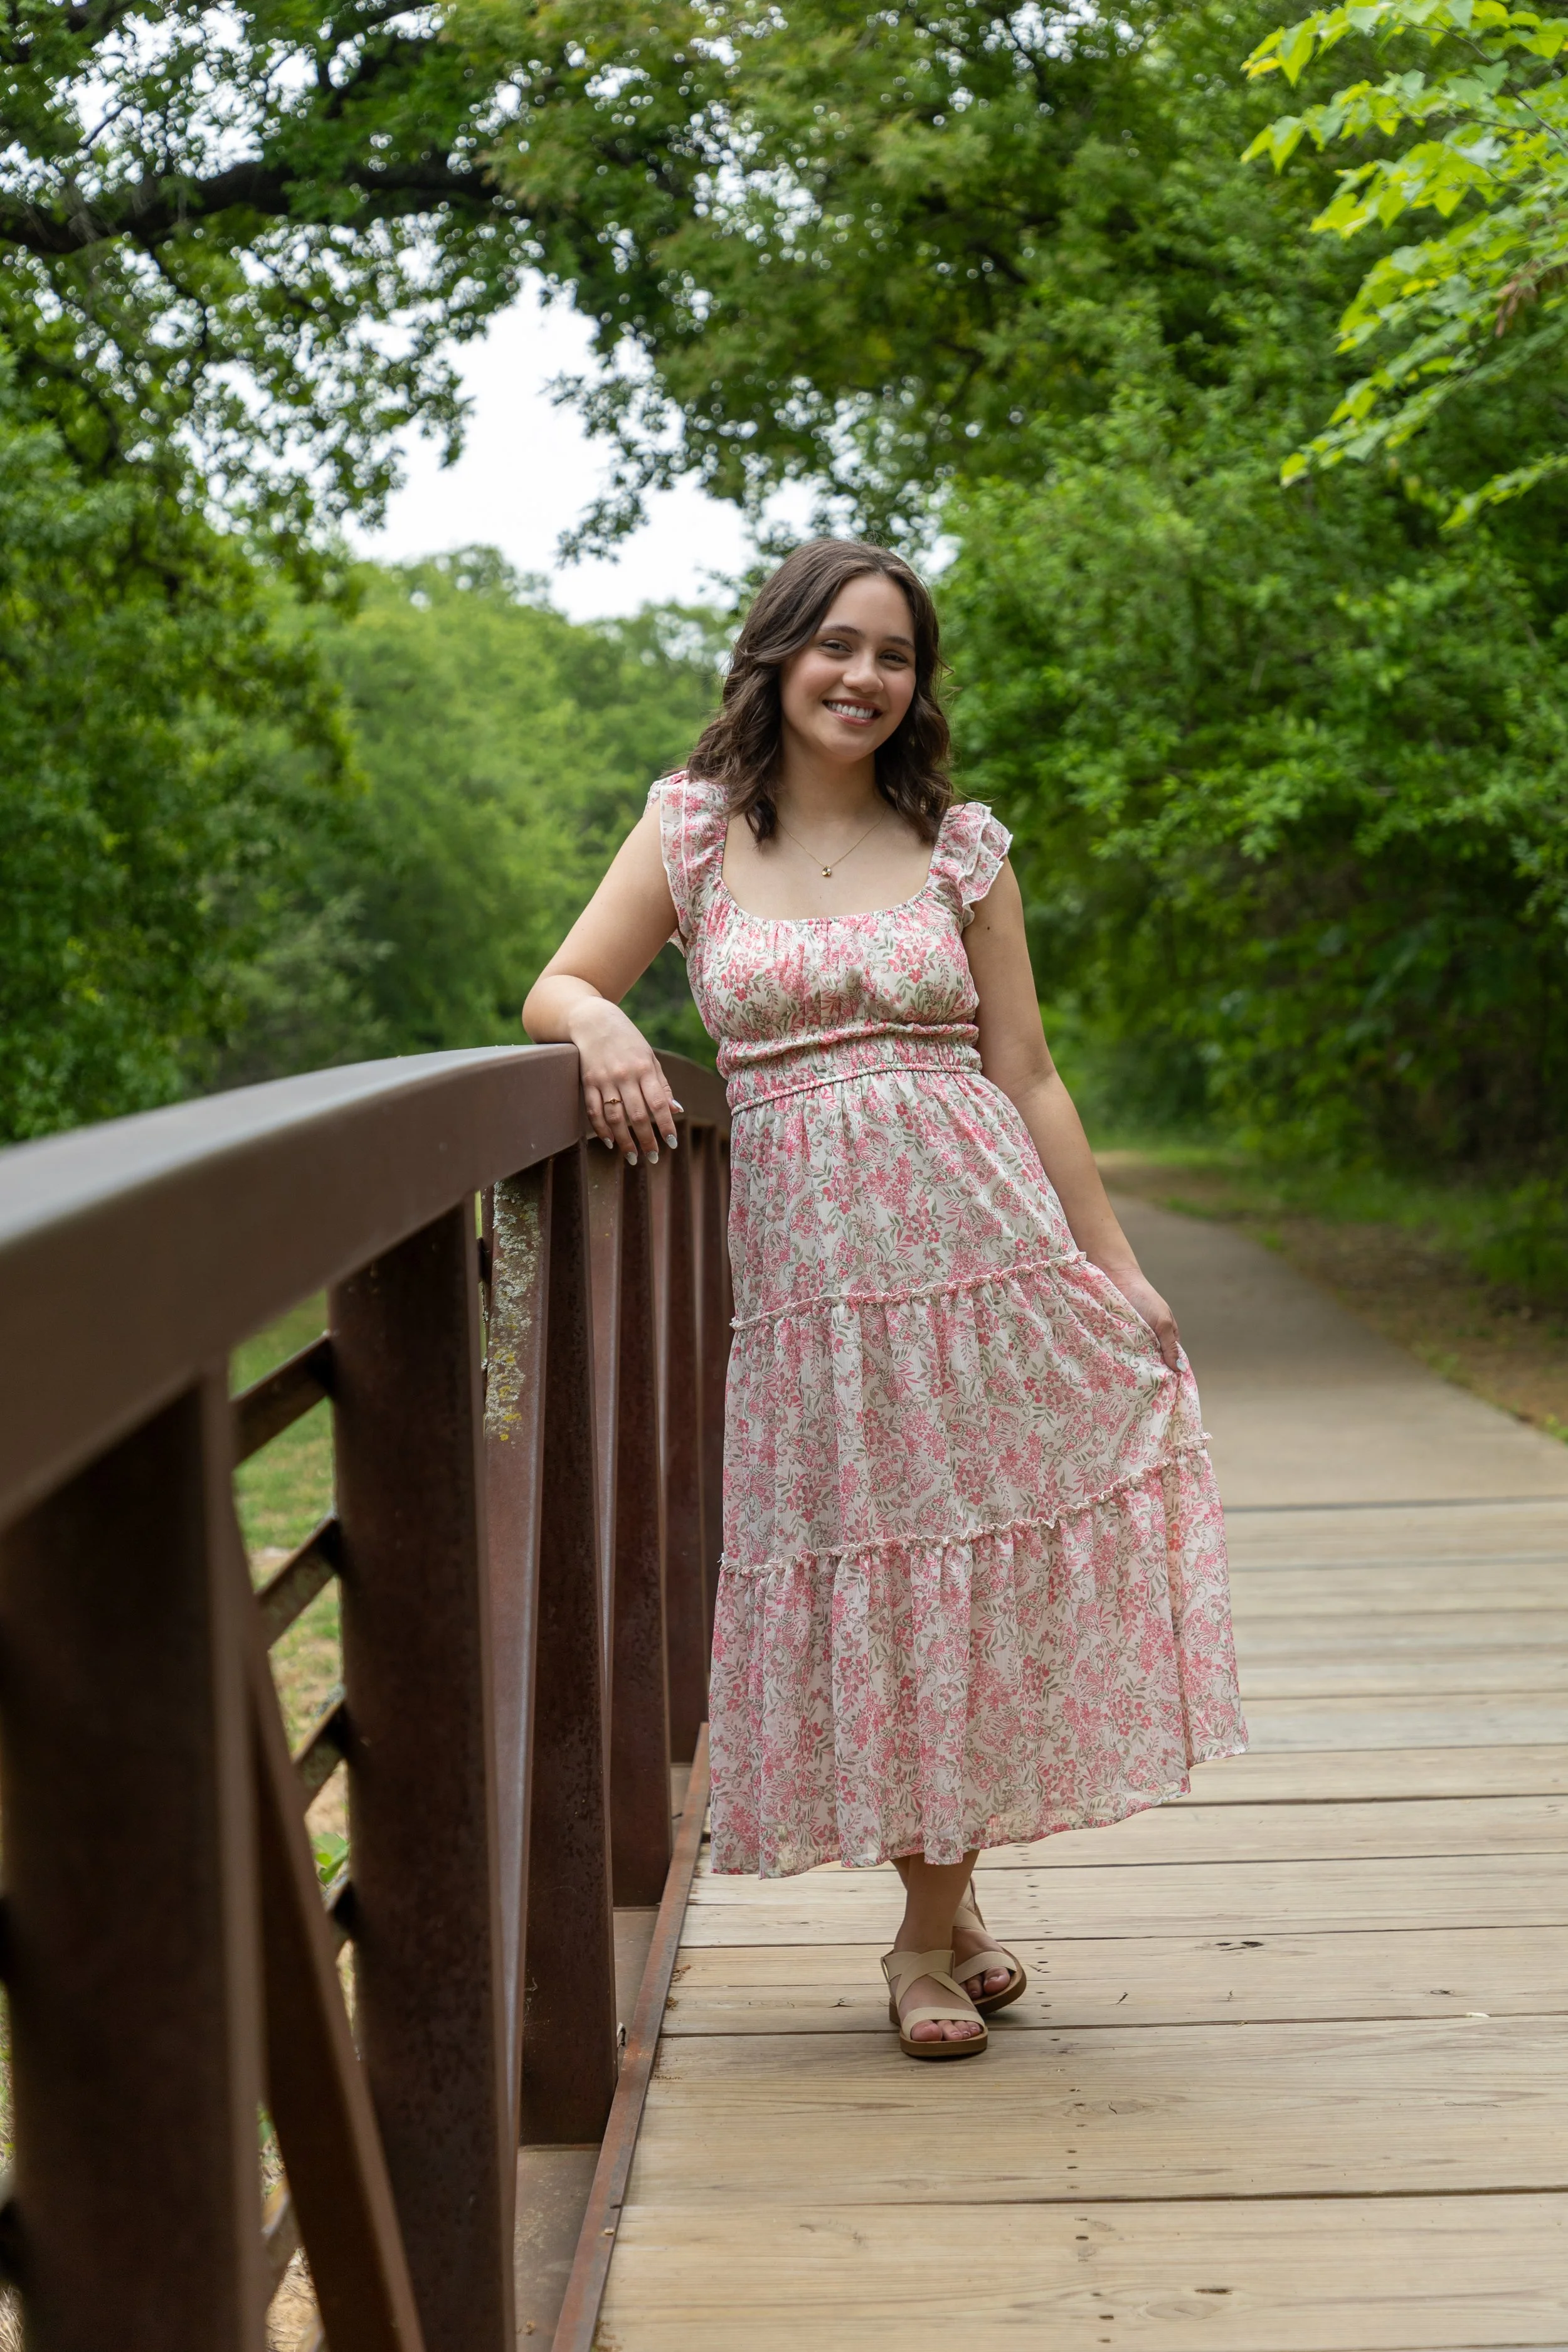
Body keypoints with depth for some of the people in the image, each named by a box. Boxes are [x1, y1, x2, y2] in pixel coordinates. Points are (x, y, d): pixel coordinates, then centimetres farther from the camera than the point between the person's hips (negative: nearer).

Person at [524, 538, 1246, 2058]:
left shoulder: (960, 845, 7)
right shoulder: (696, 829, 6)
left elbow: (1026, 1078, 7)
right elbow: (558, 987, 6)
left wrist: (1117, 1267, 2)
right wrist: (604, 1026, -19)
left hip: (988, 1242, 1)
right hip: (810, 1262, 0)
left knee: (979, 1572, 2)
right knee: (861, 1581, 3)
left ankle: (935, 1927, 20)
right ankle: (941, 1917, 19)